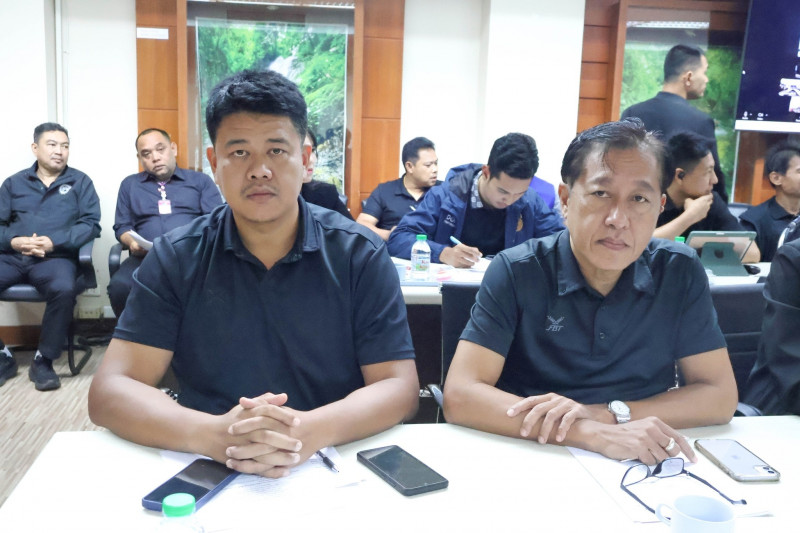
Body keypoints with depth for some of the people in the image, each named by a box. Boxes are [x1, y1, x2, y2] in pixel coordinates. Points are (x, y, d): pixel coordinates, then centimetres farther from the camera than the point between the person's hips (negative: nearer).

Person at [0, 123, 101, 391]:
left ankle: (43, 361, -16)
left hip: (55, 257, -2)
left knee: (64, 289, -36)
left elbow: (91, 224, 1)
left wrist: (54, 242, -13)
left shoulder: (80, 181, 11)